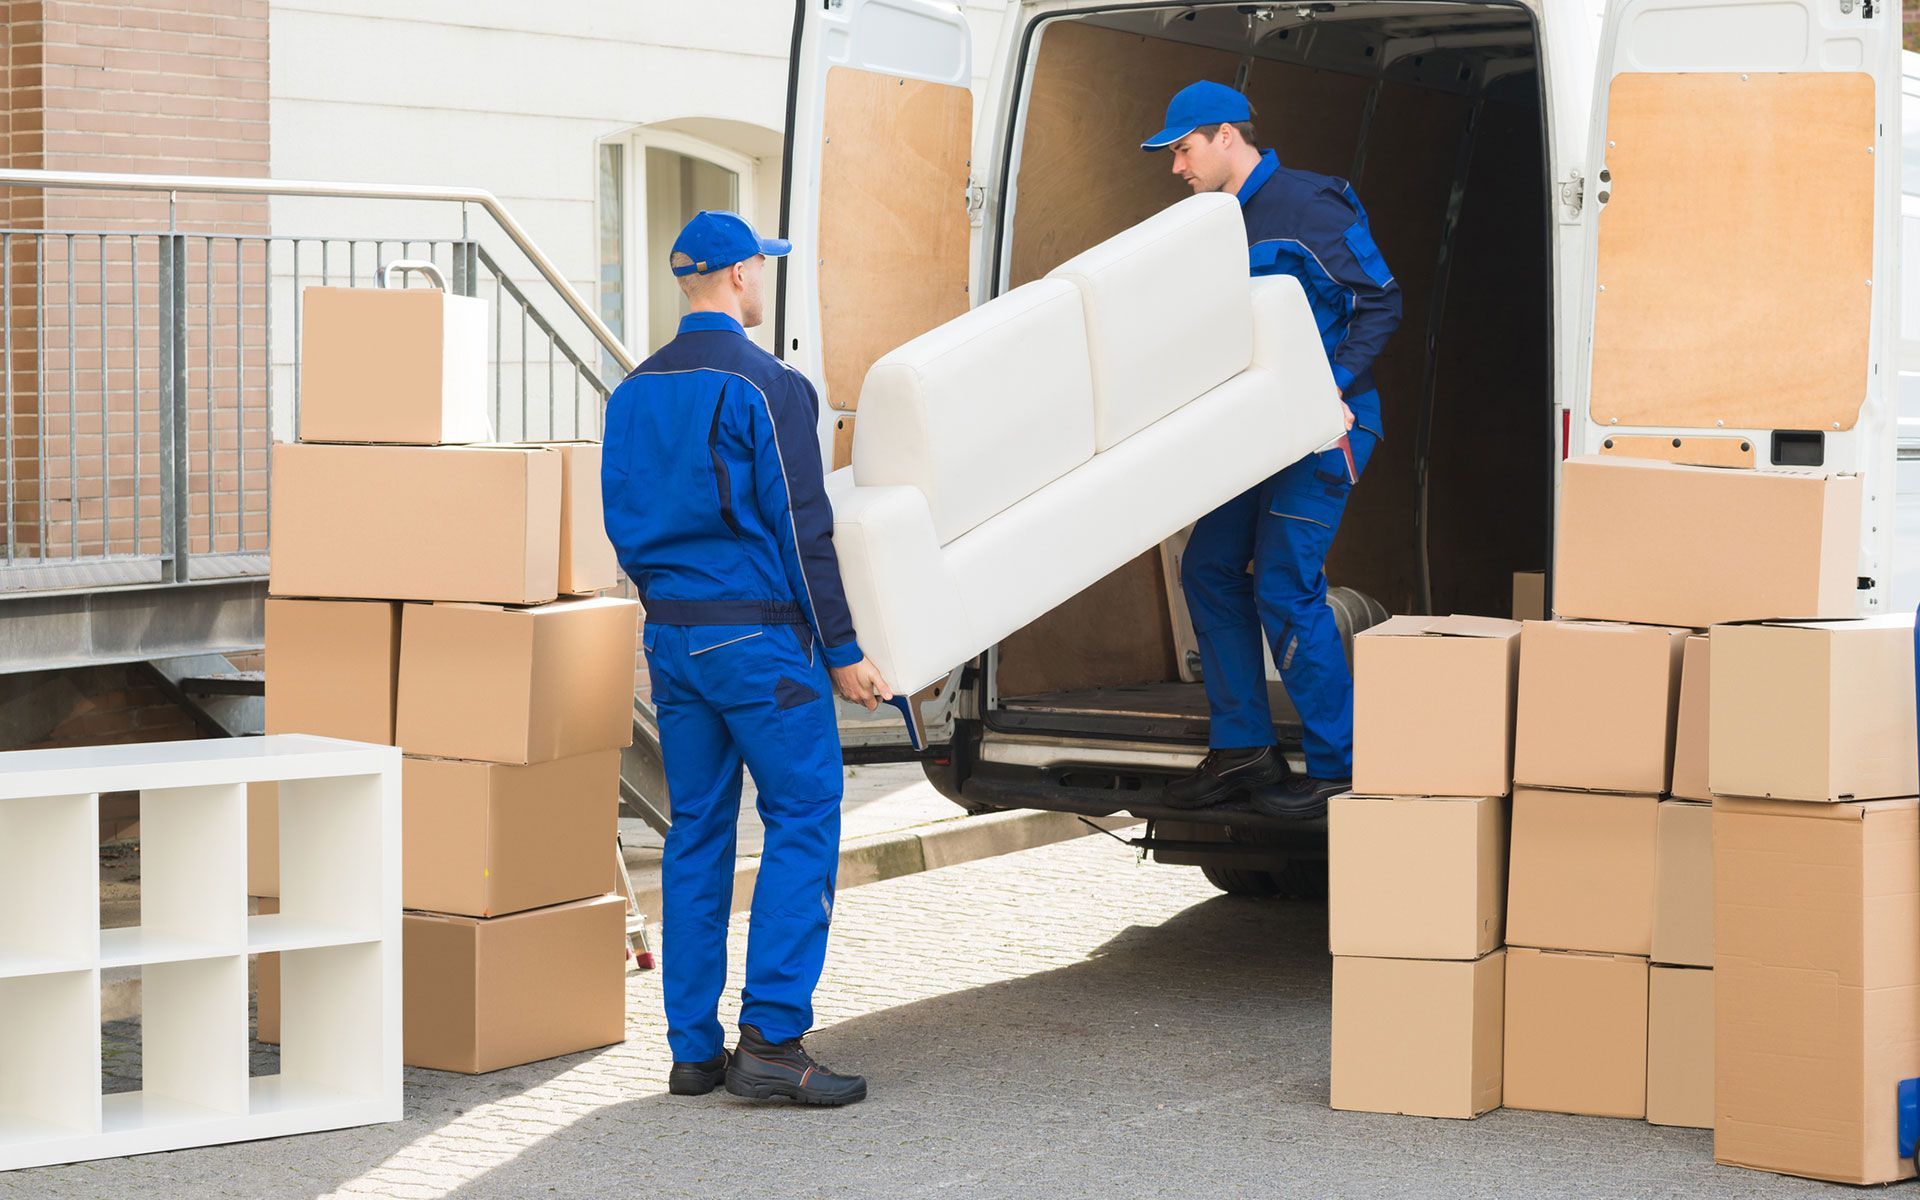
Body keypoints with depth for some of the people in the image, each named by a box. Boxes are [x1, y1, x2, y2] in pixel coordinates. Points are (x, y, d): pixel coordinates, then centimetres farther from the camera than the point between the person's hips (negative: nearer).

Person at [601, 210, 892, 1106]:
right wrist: (842, 651, -9)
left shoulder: (634, 394, 11)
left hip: (670, 637, 7)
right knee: (803, 823, -3)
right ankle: (771, 1038, -10)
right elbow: (801, 532, -13)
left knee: (696, 835, 10)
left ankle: (694, 1048, 10)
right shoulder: (766, 387, -11)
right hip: (759, 637, -7)